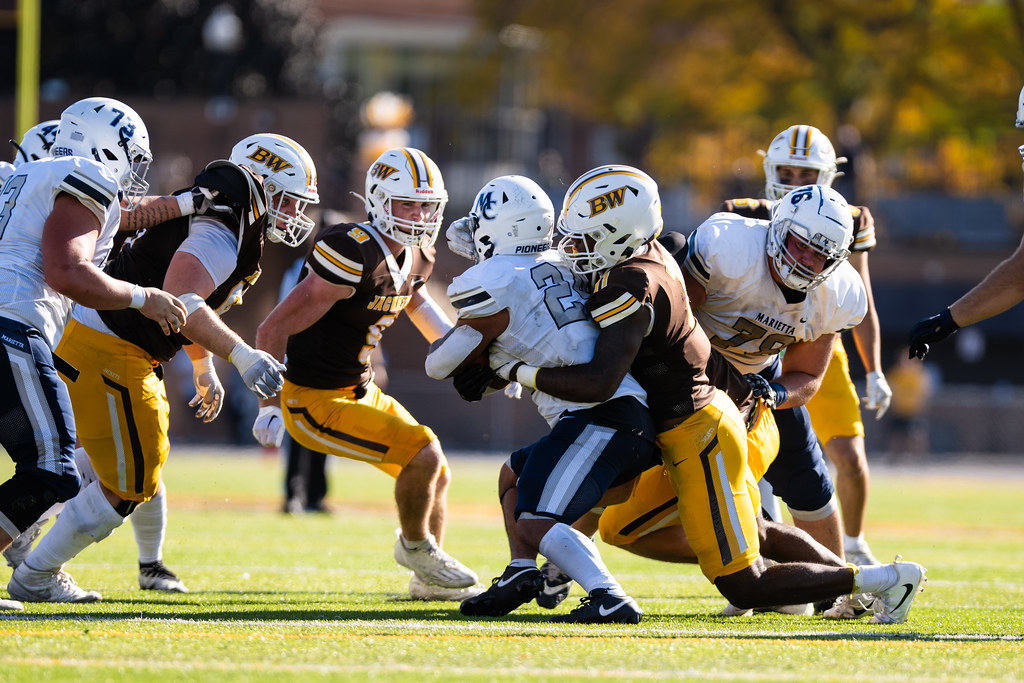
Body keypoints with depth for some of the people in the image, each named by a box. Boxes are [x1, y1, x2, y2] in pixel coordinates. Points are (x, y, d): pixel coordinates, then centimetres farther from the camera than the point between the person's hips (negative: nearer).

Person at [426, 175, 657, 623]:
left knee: (536, 523, -17)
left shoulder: (494, 286, -4)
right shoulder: (557, 267, 20)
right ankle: (520, 574, 14)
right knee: (514, 474, 26)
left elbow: (442, 364, 6)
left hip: (599, 418, -9)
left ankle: (609, 599, -34)